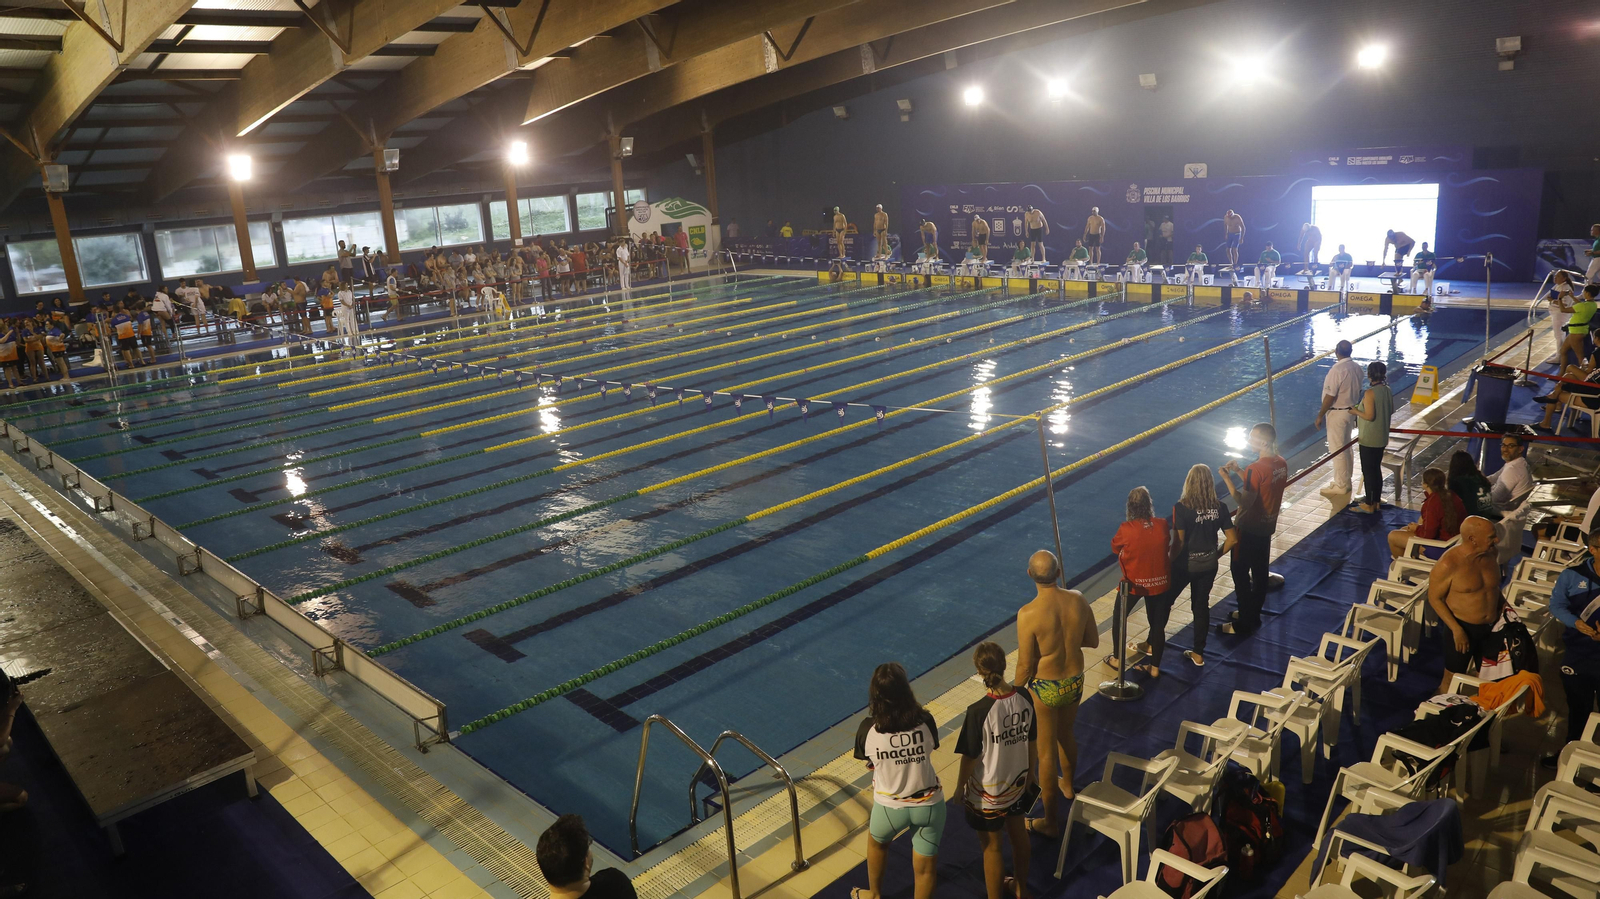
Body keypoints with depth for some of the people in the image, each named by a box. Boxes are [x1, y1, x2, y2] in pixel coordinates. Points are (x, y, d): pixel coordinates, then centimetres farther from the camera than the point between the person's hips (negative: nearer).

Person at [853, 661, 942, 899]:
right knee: (926, 868, 21)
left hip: (889, 807, 0)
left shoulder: (868, 728, -20)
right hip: (928, 804, 0)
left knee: (876, 842, 34)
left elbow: (868, 762, -4)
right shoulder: (925, 721, -17)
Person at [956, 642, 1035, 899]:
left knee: (991, 848, 15)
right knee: (1019, 836, 28)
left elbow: (970, 758, -20)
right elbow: (1032, 743, -1)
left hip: (987, 791, -6)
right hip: (1018, 783, 6)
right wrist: (1030, 776, 15)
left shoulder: (978, 711, -31)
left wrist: (959, 787, -1)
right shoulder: (1024, 698, -15)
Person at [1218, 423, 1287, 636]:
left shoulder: (1256, 469, -26)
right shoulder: (1281, 464, 1)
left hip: (1249, 529, -8)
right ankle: (1253, 616, 31)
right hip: (1267, 527, 9)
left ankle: (1243, 624, 10)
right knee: (1260, 572, 18)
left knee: (1240, 574, 3)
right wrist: (1239, 472, 6)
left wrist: (1227, 479, -24)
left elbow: (1244, 502, -26)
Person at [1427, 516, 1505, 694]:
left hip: (1491, 627, 6)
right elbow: (1434, 598, -17)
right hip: (1462, 628, -6)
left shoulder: (1492, 554, -6)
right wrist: (1456, 629, -21)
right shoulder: (1448, 564, -26)